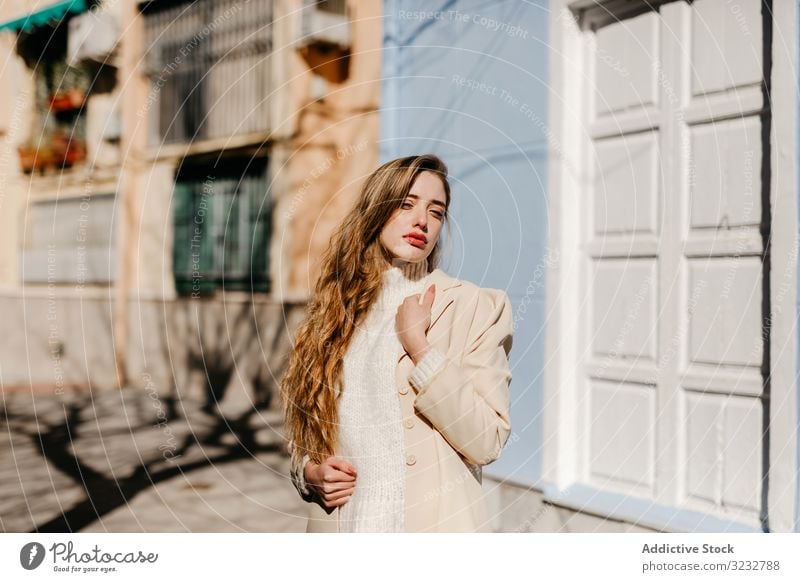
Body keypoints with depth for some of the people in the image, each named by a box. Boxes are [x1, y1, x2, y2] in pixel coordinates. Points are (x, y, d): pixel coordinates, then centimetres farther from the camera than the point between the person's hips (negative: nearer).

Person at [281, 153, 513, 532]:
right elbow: (302, 432, 15)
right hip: (339, 526, 3)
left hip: (436, 527, -2)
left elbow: (487, 442, -11)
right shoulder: (332, 314, 6)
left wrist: (417, 344, -14)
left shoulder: (476, 306, -4)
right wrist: (309, 472, -5)